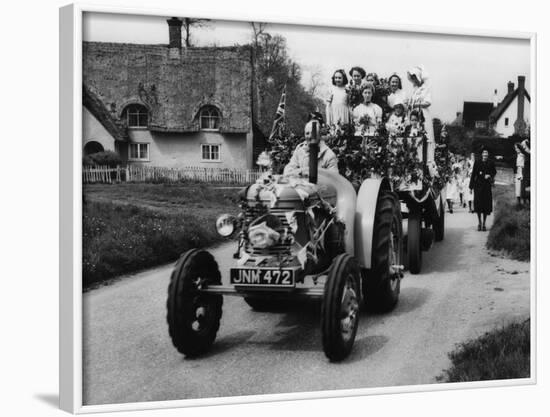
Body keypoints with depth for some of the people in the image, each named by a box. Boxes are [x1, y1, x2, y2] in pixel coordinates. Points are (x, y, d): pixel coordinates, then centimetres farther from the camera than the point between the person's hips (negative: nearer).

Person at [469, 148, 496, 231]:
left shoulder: (491, 163, 6)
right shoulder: (477, 163, 3)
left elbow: (494, 172, 14)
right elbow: (473, 174, 3)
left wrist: (489, 175, -9)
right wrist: (471, 186, -1)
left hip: (487, 186, 1)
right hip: (478, 185, -1)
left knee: (486, 204, -1)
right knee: (478, 204, -5)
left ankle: (484, 223, 8)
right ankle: (479, 222, 9)